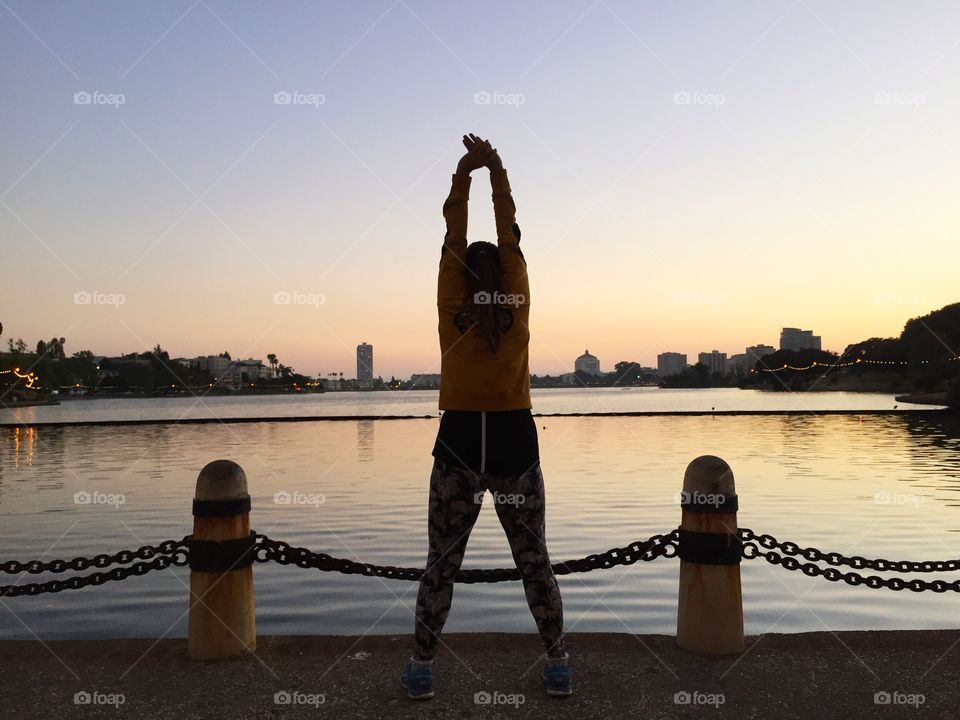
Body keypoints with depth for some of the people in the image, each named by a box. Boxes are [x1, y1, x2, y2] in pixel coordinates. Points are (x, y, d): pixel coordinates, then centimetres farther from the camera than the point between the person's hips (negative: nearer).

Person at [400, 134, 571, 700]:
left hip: (460, 443, -1)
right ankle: (558, 665, 18)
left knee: (442, 562, 9)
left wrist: (463, 174, 6)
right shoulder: (518, 303, 0)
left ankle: (423, 668, 15)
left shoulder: (453, 307, -2)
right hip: (514, 441, 1)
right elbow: (509, 233, 6)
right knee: (534, 559, 11)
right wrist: (498, 171, 8)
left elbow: (454, 236, 3)